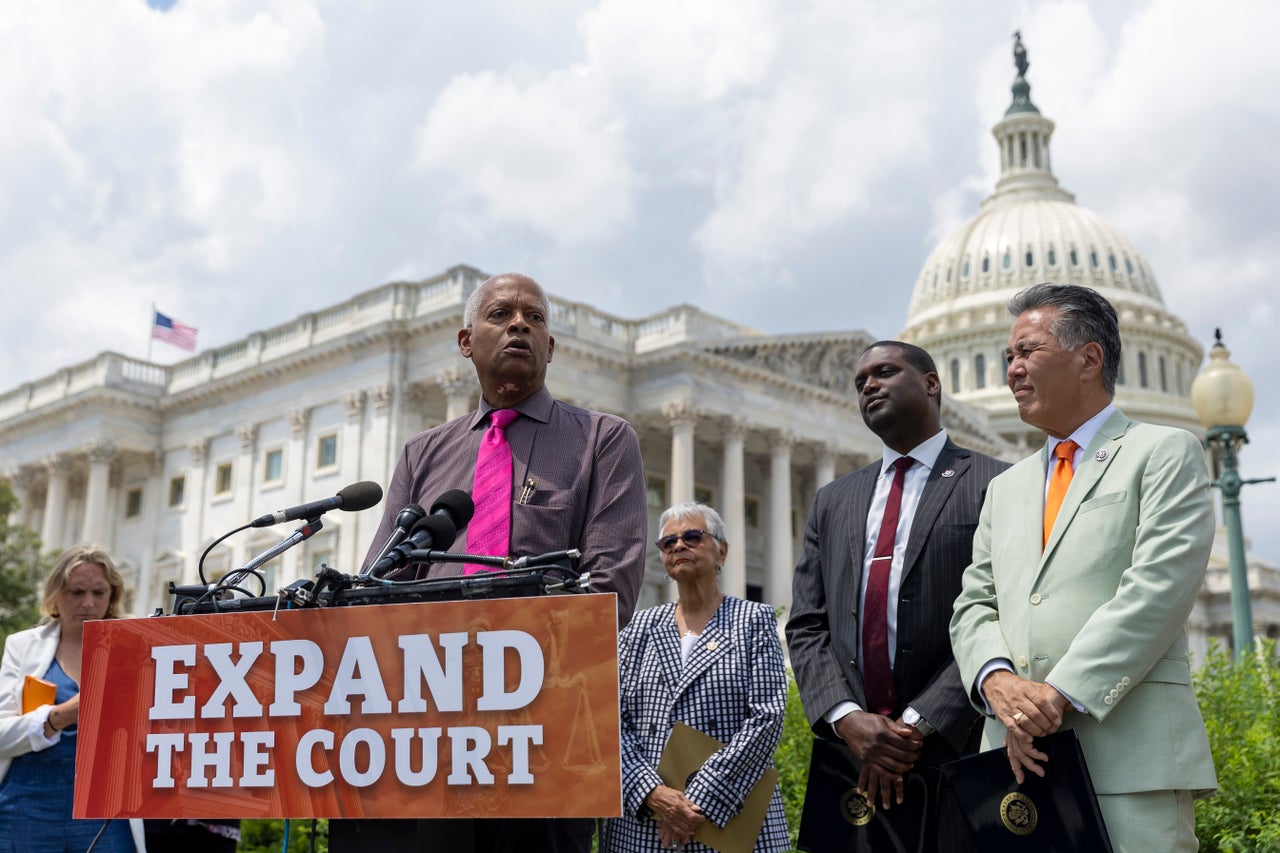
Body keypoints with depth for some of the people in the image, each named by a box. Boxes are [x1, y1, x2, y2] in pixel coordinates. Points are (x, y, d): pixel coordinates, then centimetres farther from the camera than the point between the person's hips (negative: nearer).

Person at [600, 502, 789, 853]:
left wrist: (701, 801, -16)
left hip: (732, 820, -2)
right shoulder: (641, 626, 10)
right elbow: (613, 719, 2)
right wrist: (651, 792, -14)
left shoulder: (753, 620, 2)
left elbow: (766, 718, -8)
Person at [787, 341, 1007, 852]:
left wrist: (918, 726, -14)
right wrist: (847, 718, -8)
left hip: (954, 755, -4)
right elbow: (806, 627, 9)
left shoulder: (994, 485, 1)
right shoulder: (832, 502, 16)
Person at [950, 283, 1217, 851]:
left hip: (1131, 762, -5)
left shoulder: (1165, 454, 5)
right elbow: (974, 606, 14)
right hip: (1017, 757, 5)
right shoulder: (1005, 488, 23)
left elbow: (1157, 590, -9)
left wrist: (1061, 695, -16)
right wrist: (998, 679, -8)